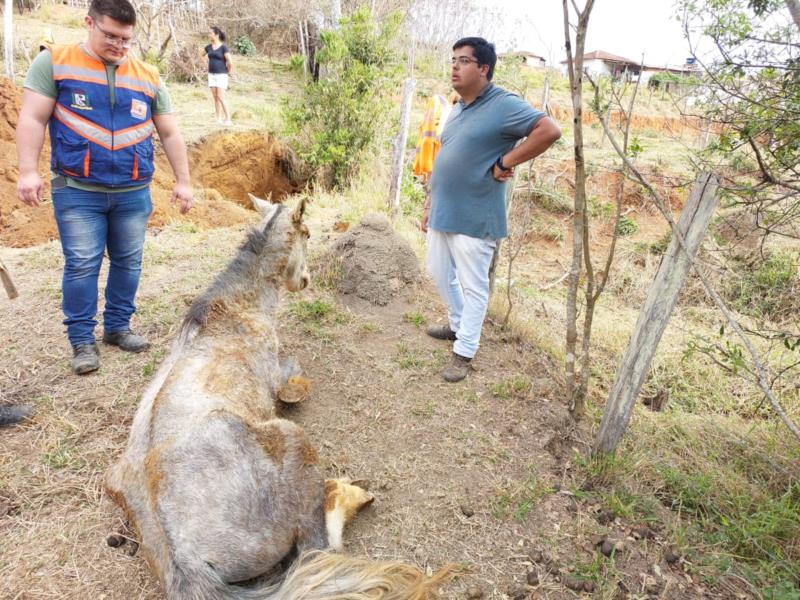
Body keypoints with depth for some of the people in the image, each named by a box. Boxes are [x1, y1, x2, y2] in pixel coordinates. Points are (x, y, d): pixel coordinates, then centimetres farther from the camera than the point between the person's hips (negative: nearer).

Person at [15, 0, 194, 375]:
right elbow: (32, 119, -3)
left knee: (128, 263, 8)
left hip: (133, 194, 3)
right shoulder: (54, 62, 2)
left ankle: (117, 328, 22)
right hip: (77, 192, -3)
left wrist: (182, 181, 5)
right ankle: (82, 340, 7)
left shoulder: (148, 77, 9)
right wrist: (28, 171, -13)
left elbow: (170, 133, 11)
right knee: (82, 265, -3)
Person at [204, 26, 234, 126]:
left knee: (221, 97, -12)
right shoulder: (209, 47, 7)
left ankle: (228, 119, -9)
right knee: (215, 98, 7)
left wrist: (230, 71, -2)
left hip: (221, 75, -6)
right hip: (211, 74, 6)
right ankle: (219, 119, 13)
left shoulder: (223, 47, -11)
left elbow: (230, 61, -15)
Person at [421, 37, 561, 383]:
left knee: (473, 287, 4)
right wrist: (430, 204, 18)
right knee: (439, 273, 20)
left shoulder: (504, 105, -12)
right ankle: (458, 325, 42)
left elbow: (549, 131, -23)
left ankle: (464, 351, 18)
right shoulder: (458, 108, 13)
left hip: (473, 220, -8)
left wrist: (504, 163, -19)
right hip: (441, 214, 9)